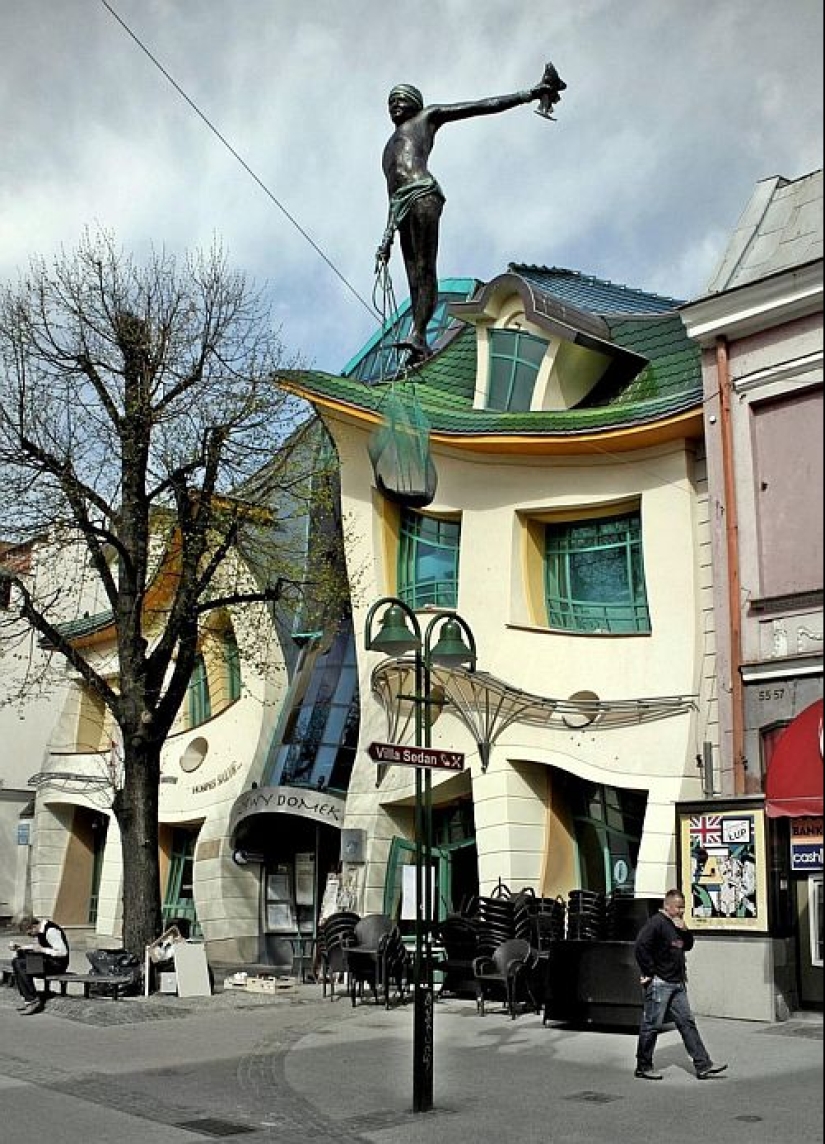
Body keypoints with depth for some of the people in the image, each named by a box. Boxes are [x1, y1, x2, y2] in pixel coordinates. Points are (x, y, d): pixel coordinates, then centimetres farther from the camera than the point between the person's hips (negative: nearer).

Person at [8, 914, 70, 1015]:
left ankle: (33, 1000, -15)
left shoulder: (51, 931, -22)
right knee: (16, 961, 3)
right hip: (46, 959, 10)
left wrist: (42, 949, -22)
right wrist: (18, 947, 9)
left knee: (21, 966, -20)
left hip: (57, 963, -10)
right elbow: (35, 947, 23)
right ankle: (26, 998, -1)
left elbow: (63, 952, -24)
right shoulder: (39, 930, 7)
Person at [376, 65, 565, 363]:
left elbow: (481, 107, 16)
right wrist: (387, 240, 24)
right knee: (414, 277, -9)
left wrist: (529, 93, 10)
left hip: (422, 194, -6)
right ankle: (420, 342, -20)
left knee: (424, 270, -20)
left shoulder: (428, 116, 22)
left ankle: (417, 334, -35)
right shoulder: (390, 146, 39)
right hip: (403, 205, 6)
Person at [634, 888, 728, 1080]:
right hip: (659, 984, -9)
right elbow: (641, 948, -21)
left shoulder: (677, 924, 14)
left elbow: (688, 946, 21)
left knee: (687, 1023, 7)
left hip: (677, 984, 9)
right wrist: (649, 973, -17)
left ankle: (703, 1066, 8)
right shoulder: (656, 923, -14)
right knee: (652, 1025, 0)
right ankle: (643, 1067, 10)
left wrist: (685, 931, 1)